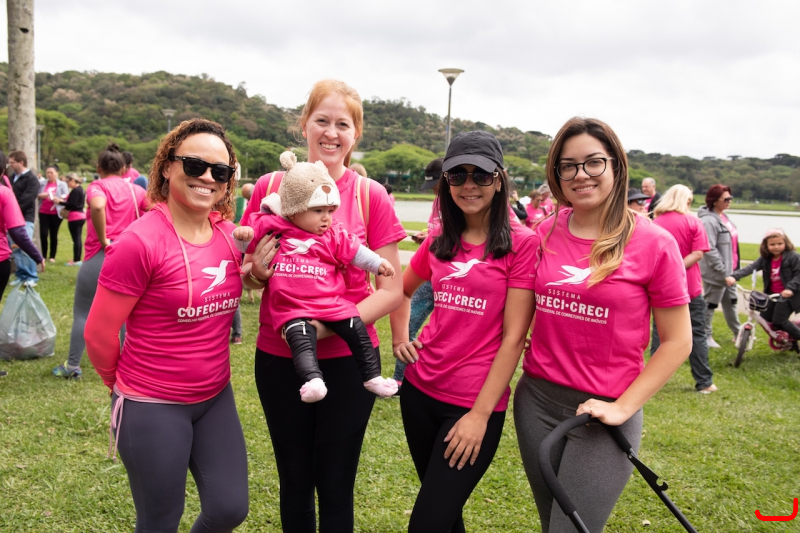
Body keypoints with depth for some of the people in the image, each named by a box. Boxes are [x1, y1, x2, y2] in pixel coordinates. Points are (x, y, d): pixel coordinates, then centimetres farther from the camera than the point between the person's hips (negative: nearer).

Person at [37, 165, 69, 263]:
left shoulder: (62, 184, 6)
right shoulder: (43, 184, 12)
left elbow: (67, 196, -5)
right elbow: (36, 195, 10)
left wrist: (59, 199, -23)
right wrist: (40, 195, -12)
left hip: (56, 213, -1)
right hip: (43, 212, 2)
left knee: (53, 235, 3)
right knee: (43, 234, -7)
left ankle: (52, 256, 11)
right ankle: (43, 255, 4)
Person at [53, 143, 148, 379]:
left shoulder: (97, 186, -4)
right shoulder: (136, 190, 10)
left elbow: (98, 206, -27)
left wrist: (103, 239, -17)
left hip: (100, 257, -4)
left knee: (82, 312, 8)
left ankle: (72, 366, 12)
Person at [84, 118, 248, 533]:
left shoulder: (229, 233, -1)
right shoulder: (140, 241, -20)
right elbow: (99, 334, -12)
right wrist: (127, 386, 2)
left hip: (216, 397, 6)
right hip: (152, 408, -5)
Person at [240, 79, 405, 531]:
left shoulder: (371, 196, -5)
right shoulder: (270, 188, -1)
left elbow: (391, 291, -6)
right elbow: (245, 273, 10)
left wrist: (326, 327, -19)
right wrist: (256, 272, -14)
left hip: (347, 359, -1)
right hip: (278, 358, 2)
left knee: (336, 488, 9)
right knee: (294, 482, 16)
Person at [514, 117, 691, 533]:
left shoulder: (654, 243, -10)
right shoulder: (545, 233, 0)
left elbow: (677, 341, -6)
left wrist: (623, 408, -11)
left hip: (605, 412, -4)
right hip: (537, 399, 4)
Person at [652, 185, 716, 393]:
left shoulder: (656, 222, 0)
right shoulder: (693, 221, -5)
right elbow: (698, 253, -15)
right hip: (689, 287, -2)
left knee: (659, 333, 9)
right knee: (696, 335, 5)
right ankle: (704, 383, 9)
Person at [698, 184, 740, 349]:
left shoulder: (723, 217, 9)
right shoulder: (709, 221, -22)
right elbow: (709, 249, -26)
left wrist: (733, 267, 17)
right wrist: (722, 270, -24)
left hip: (728, 270, 10)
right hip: (716, 273, -10)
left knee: (731, 301, 21)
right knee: (710, 304, 3)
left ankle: (737, 333, 36)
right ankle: (706, 336, 15)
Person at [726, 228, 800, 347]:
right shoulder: (765, 259, 3)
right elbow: (750, 268, -10)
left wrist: (790, 288, -28)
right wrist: (734, 276, -26)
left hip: (787, 294, -6)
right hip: (771, 294, 6)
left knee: (779, 321, -12)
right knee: (765, 318, 4)